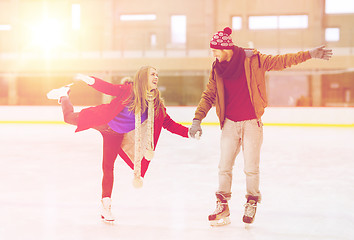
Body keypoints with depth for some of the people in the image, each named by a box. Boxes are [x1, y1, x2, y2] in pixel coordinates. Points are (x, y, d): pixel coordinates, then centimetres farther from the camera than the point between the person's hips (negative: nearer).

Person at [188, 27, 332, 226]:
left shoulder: (253, 61, -7)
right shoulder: (217, 69, 5)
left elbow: (282, 61, -6)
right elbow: (209, 95, 8)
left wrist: (310, 54, -12)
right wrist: (197, 119, -1)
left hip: (252, 123, -3)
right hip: (230, 124, 3)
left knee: (251, 168, 0)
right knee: (225, 166, 3)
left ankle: (252, 204, 22)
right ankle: (222, 206, 16)